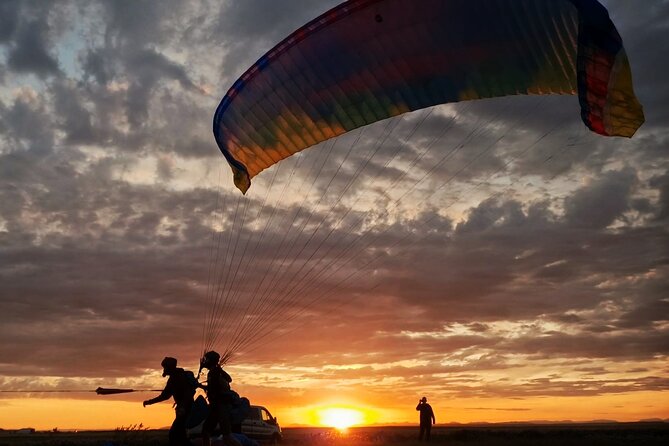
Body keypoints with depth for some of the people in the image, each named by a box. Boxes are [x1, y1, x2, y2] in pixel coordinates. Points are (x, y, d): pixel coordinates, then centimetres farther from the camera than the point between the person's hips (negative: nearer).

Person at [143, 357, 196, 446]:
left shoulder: (182, 377, -16)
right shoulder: (172, 379, 12)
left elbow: (188, 393, -26)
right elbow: (165, 395, 19)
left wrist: (183, 408, -35)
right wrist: (150, 401, 15)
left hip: (185, 408, -10)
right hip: (182, 408, 10)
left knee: (174, 433, -11)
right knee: (179, 432, 14)